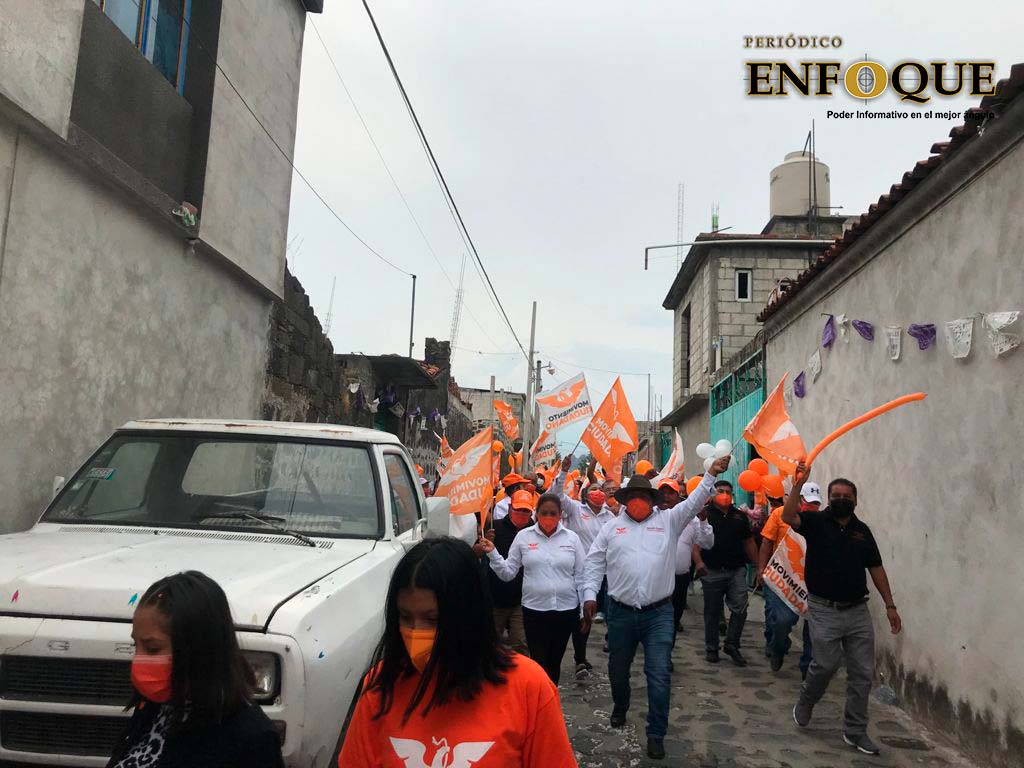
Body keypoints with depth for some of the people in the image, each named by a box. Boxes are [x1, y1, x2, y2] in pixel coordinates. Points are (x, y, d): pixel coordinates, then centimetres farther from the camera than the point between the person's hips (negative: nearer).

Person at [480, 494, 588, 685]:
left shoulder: (571, 538, 1)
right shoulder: (524, 536, -1)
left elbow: (581, 576, 4)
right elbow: (508, 573, 2)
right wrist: (492, 553, -12)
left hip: (566, 610, 1)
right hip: (534, 610, -1)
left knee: (555, 662, 14)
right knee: (538, 663, -2)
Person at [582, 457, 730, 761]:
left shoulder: (668, 520, 4)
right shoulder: (612, 526, 5)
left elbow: (693, 502, -9)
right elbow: (595, 563, 6)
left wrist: (711, 474, -22)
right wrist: (589, 594, -3)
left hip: (659, 612, -1)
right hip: (620, 611, 2)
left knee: (659, 675, -3)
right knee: (618, 668, 18)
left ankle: (656, 734, 12)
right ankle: (620, 707, 47)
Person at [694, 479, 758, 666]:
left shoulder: (740, 516, 13)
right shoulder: (704, 514, 0)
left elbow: (749, 542, 17)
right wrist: (698, 561, -21)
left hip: (737, 570, 3)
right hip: (712, 571, -2)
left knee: (740, 608, -9)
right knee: (712, 612, 7)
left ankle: (732, 644, 10)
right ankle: (711, 649, 21)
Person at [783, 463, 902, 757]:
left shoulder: (862, 531, 9)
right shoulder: (816, 522, -4)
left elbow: (876, 568, 11)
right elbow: (788, 517, -24)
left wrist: (890, 605, 8)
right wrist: (799, 484, -32)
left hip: (858, 610, 4)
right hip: (824, 611, -4)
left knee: (863, 672, 6)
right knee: (826, 664, -5)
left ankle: (855, 731, 20)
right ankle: (805, 703, 25)